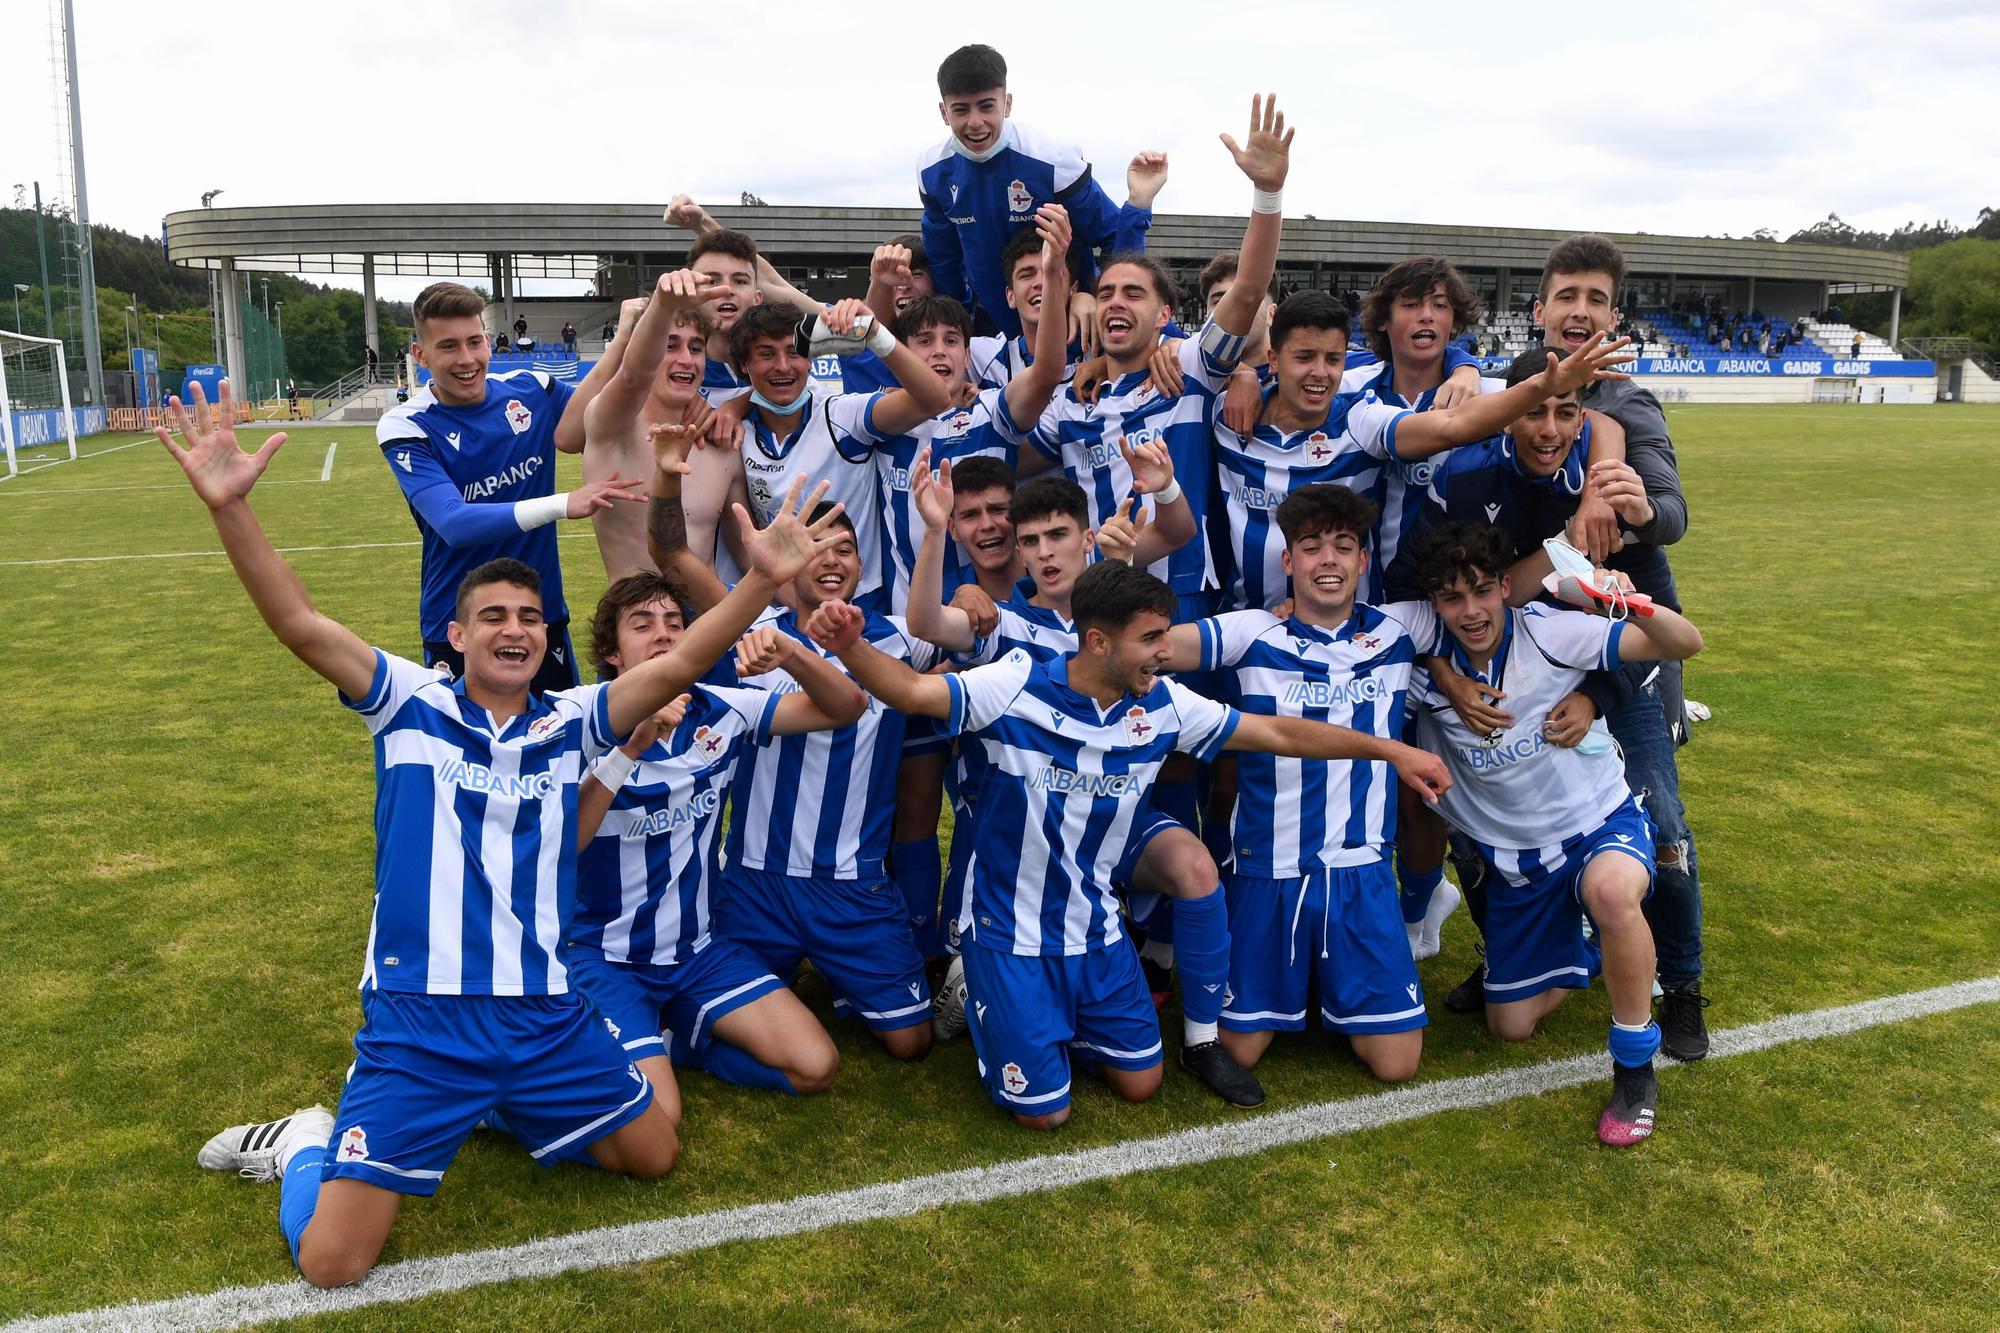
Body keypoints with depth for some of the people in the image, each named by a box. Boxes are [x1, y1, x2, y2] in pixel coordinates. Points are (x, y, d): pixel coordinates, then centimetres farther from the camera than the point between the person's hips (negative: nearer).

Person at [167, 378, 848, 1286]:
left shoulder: (571, 723, 3)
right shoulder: (410, 707, -2)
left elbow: (674, 667, -11)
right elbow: (300, 625, -15)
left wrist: (762, 578, -25)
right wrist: (229, 506, -29)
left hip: (546, 1016, 3)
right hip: (418, 1018, -3)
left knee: (653, 1152, 13)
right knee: (331, 1263, -8)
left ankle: (502, 1106, 33)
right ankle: (306, 1146, 25)